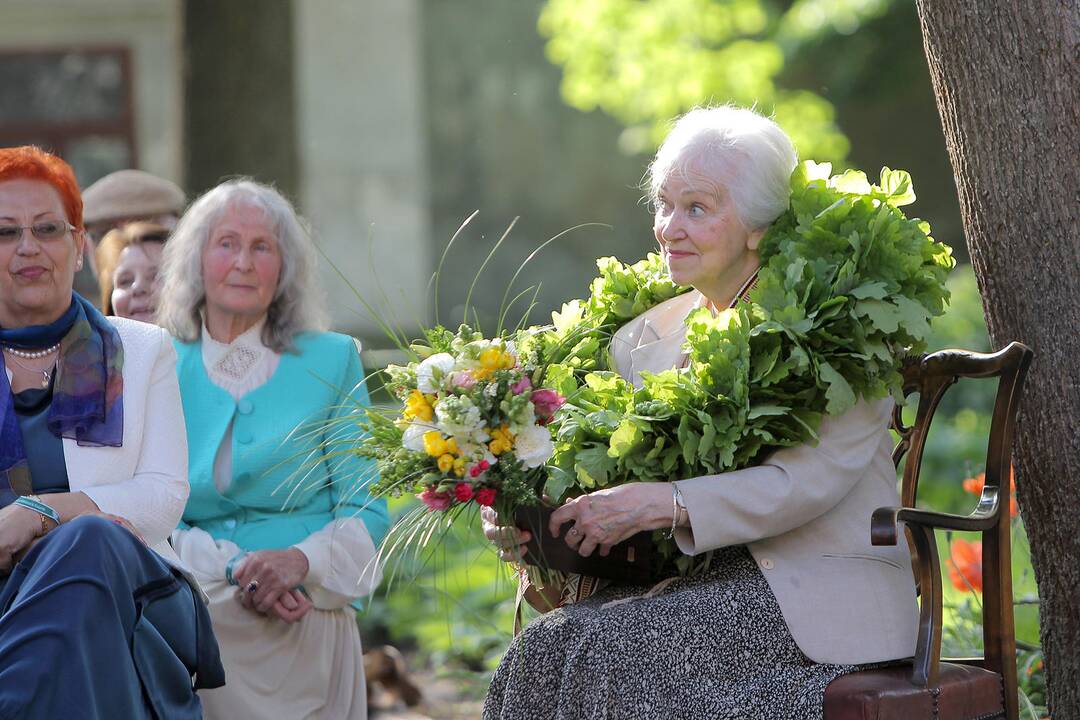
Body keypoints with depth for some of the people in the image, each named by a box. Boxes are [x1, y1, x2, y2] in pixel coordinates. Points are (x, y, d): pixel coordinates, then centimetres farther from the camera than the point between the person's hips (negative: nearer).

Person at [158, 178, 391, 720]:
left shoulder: (333, 361, 5)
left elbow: (366, 513, 3)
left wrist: (301, 560, -18)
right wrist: (234, 571, -16)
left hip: (309, 635, -1)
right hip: (195, 630, 1)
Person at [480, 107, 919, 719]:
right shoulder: (648, 335, 13)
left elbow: (808, 480, -17)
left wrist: (657, 504, -25)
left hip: (817, 598, -6)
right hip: (701, 584, 6)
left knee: (608, 648, -27)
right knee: (551, 642, -22)